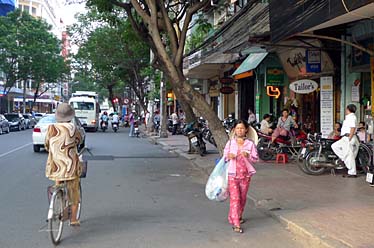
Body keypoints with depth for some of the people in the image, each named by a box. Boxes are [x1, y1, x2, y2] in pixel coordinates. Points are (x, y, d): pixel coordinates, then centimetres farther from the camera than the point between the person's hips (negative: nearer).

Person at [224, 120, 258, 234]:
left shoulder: (250, 143, 0)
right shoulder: (230, 143, 1)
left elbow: (256, 158, 1)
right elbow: (225, 156, 9)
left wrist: (248, 156, -18)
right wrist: (228, 156, -14)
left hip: (245, 174, 2)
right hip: (233, 174, -2)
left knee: (242, 198, 15)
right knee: (235, 198, -8)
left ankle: (238, 216, 38)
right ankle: (236, 224, -8)